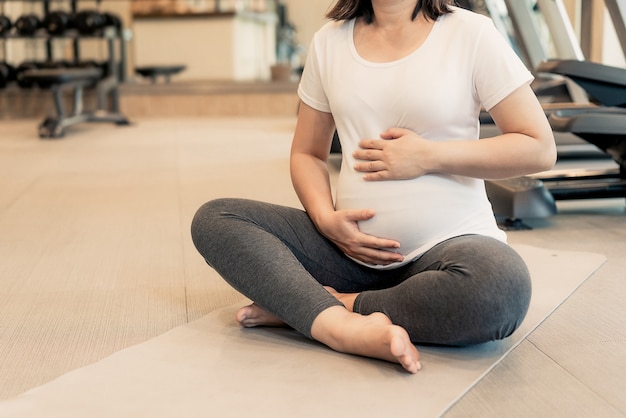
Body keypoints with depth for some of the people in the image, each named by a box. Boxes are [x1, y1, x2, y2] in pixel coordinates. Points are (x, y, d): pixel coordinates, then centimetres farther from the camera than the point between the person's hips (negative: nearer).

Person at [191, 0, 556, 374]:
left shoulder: (470, 33, -2)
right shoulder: (330, 40, 9)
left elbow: (540, 149, -5)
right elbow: (306, 153, 14)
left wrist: (429, 155, -13)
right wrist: (326, 218, -7)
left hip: (448, 243, -3)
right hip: (352, 244, 4)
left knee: (502, 288, -38)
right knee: (213, 220, -13)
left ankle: (299, 306, -22)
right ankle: (342, 325, -32)